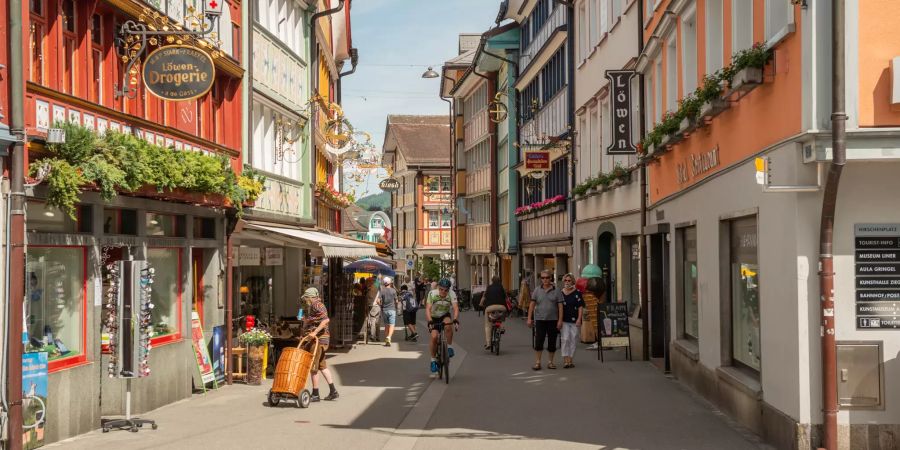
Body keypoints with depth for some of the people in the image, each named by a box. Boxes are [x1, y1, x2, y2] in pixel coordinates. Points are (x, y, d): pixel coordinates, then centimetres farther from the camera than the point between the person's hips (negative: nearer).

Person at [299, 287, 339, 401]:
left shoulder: (317, 305, -14)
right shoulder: (310, 307, 17)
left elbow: (326, 319, -29)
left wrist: (315, 332, -31)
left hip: (319, 338, -10)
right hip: (314, 339, 10)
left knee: (313, 366, -5)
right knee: (322, 366, 14)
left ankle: (315, 394, 1)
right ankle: (333, 391, 17)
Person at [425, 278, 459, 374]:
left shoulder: (451, 294, -22)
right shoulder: (432, 294, -24)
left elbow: (456, 308, -31)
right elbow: (428, 309, -30)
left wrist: (455, 320, -48)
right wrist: (430, 321, -45)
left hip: (445, 316, 0)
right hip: (434, 317, 0)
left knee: (448, 325, -34)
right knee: (434, 336, -19)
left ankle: (449, 347, -15)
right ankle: (433, 360, -2)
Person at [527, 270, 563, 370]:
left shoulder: (556, 291, 1)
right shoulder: (537, 290, 4)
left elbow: (560, 306, -1)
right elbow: (532, 304, 5)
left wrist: (560, 320, -7)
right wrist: (529, 318, 0)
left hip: (553, 320, 0)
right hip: (540, 319, 0)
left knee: (552, 342, 6)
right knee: (538, 341, -4)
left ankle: (550, 362, 18)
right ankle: (537, 362, 2)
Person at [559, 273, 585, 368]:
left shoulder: (577, 293, 0)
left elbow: (580, 307, -2)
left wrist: (579, 319, -10)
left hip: (574, 320, 0)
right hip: (564, 320, 0)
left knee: (573, 340, 5)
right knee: (565, 339, -7)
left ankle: (570, 359, 15)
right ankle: (565, 360, -6)